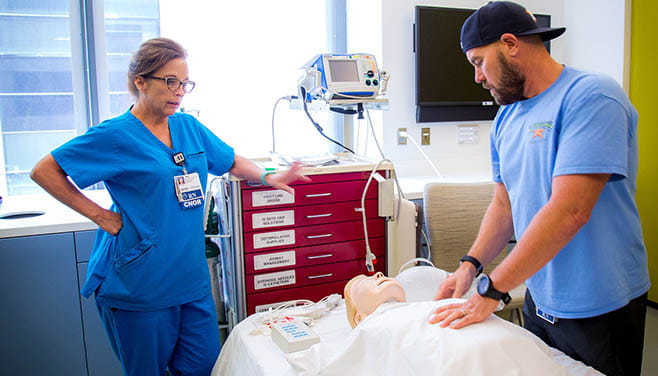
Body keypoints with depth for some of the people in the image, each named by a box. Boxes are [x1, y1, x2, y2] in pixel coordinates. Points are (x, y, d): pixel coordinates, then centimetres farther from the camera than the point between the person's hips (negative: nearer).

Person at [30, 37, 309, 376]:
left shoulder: (188, 126, 6)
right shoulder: (115, 135, -10)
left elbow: (232, 162, 18)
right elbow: (44, 171, -7)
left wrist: (268, 178, 2)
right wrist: (98, 215, -11)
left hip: (192, 278, 5)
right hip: (140, 284, -5)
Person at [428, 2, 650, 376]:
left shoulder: (590, 97, -19)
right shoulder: (507, 115, 4)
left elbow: (569, 211, -28)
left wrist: (492, 290, -27)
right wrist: (471, 264, -6)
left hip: (599, 308, -6)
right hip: (540, 299, 6)